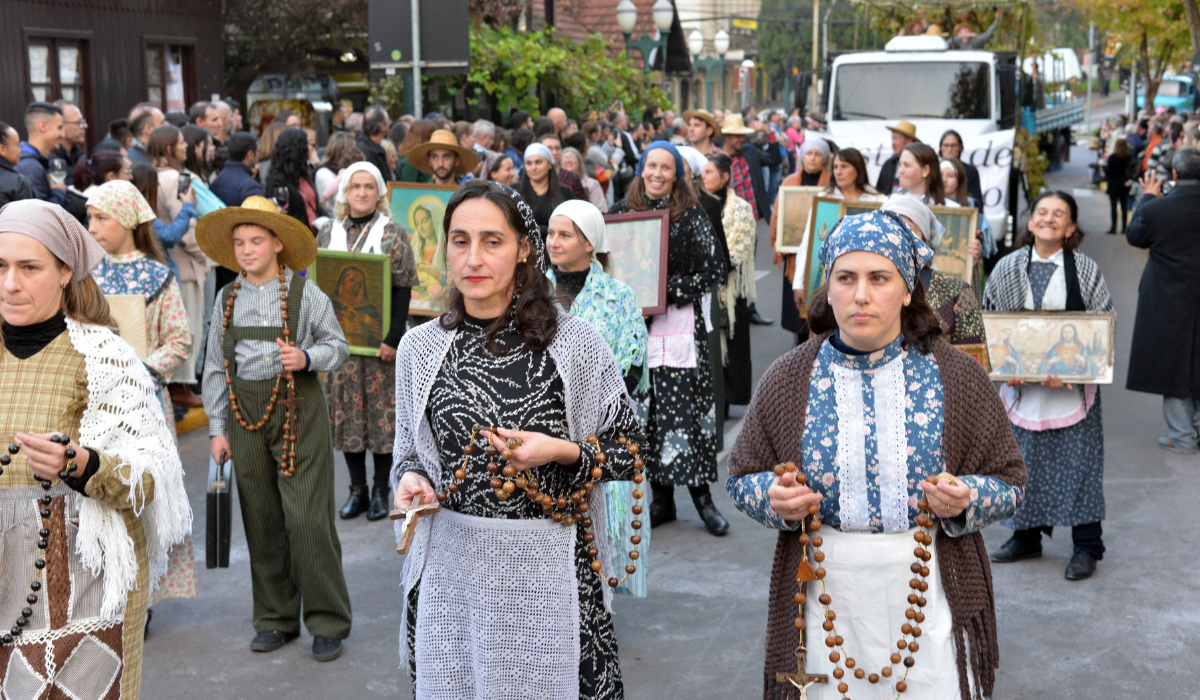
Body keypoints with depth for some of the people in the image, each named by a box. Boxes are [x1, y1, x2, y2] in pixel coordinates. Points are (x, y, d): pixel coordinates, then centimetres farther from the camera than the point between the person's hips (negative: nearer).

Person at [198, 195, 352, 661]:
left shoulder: (304, 293, -1)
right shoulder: (227, 298, 10)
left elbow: (338, 346, 2)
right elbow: (215, 366, 13)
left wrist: (306, 357, -19)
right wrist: (217, 428, 10)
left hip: (298, 409, -4)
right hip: (246, 411, 4)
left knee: (307, 516, -8)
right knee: (261, 519, 8)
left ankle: (328, 622, 4)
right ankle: (276, 620, 21)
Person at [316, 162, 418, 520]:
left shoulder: (394, 234, -2)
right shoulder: (328, 233, 9)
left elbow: (403, 289, -6)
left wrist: (394, 337, -14)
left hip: (379, 338, -3)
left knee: (382, 410, 1)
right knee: (346, 407, 6)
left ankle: (381, 490, 12)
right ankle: (357, 489, 17)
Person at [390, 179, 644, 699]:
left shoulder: (574, 342, -5)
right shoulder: (419, 348, 4)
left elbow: (629, 449, 2)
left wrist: (559, 451, -15)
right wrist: (409, 478, -6)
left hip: (550, 562, -2)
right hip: (450, 564, 2)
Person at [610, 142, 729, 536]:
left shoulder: (692, 216, 0)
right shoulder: (621, 212, 9)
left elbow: (713, 273, -3)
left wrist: (668, 291, -13)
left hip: (680, 327, -3)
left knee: (687, 409, -4)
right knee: (647, 410, 5)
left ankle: (701, 495, 6)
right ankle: (662, 499, 15)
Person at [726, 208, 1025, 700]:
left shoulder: (956, 376, -1)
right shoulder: (788, 380, 0)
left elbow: (1008, 482, 4)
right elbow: (741, 478, 9)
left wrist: (965, 500, -16)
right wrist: (773, 497, -12)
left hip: (931, 602, 0)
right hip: (825, 604, 0)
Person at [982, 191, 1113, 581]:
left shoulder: (1086, 270, -2)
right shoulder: (1007, 267, 4)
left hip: (1073, 386, -2)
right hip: (1020, 384, 2)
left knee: (1077, 460, 0)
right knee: (1023, 461, 10)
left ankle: (1087, 547, 11)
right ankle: (1026, 537, 25)